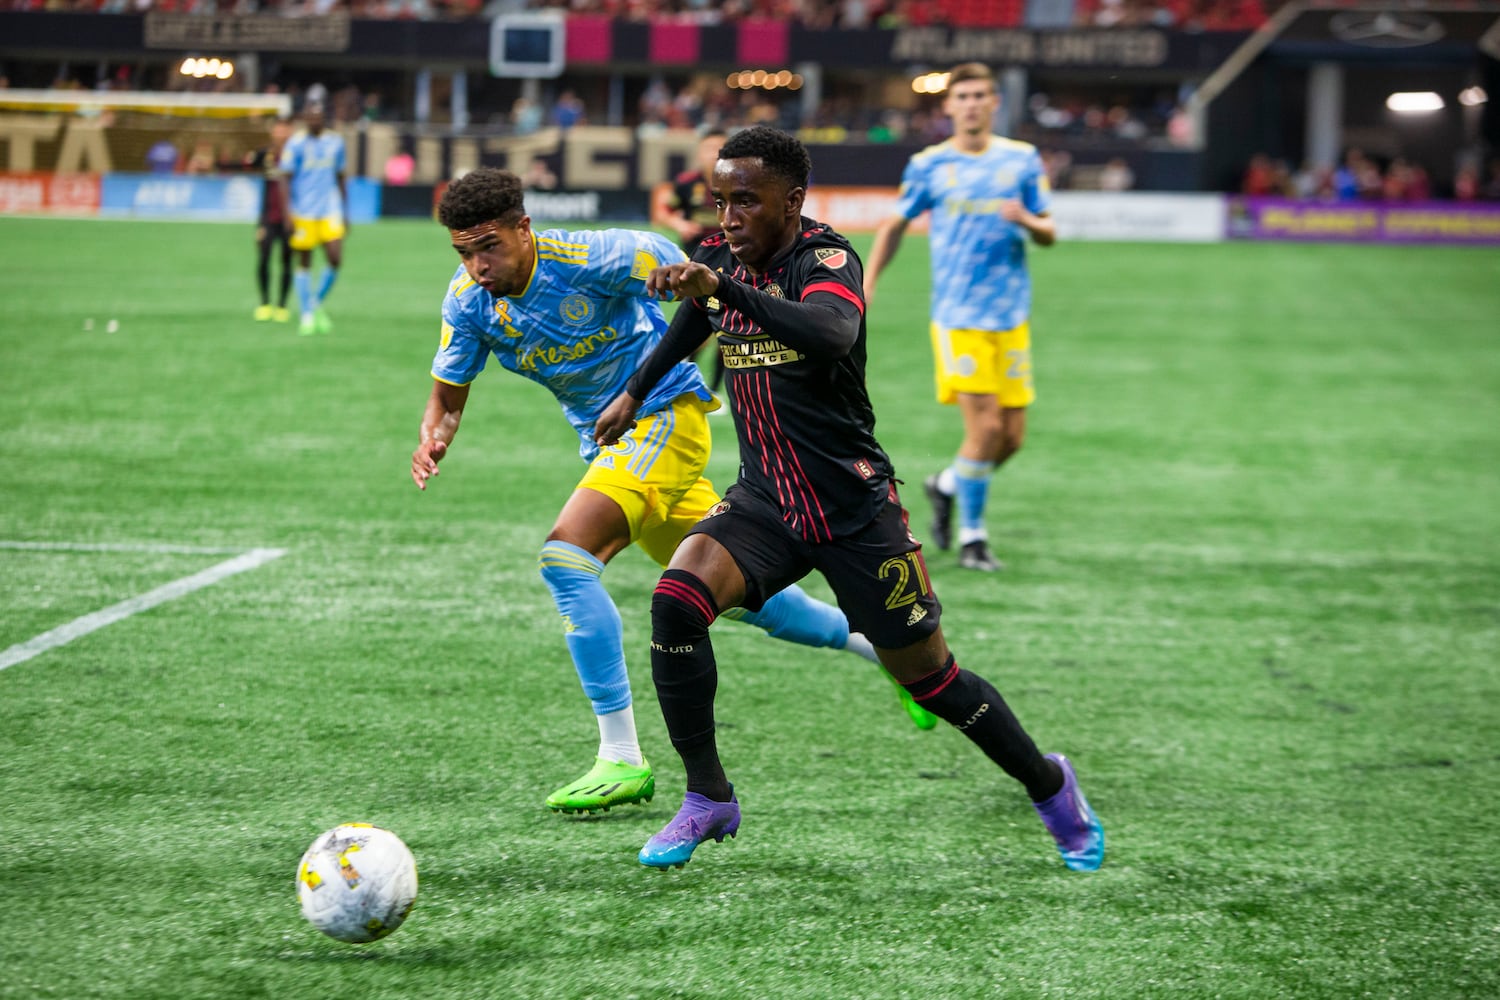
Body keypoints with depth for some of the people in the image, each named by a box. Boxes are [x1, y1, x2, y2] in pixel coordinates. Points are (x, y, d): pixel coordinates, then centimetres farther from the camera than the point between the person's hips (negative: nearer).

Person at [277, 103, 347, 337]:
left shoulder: (335, 142, 10)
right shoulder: (296, 144, -4)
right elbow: (285, 179, -5)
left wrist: (345, 213, 19)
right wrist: (288, 214, -13)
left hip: (331, 211, 3)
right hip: (303, 211, -3)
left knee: (335, 259, -10)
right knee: (304, 263, 3)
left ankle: (318, 302, 14)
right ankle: (307, 315, 13)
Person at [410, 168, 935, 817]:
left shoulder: (589, 258, -22)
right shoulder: (468, 302, -5)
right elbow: (448, 396, 5)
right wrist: (433, 440, -15)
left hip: (664, 417, -7)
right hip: (608, 444, 7)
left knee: (565, 557, -24)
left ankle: (622, 760, -21)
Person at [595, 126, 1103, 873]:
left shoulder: (826, 258, -19)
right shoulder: (720, 257, 2)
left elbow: (834, 333, -43)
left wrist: (722, 287, -51)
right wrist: (635, 392, 32)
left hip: (854, 509, -5)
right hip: (765, 502, 5)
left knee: (929, 678, 3)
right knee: (677, 600, -22)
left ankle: (1049, 784, 30)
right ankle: (708, 799, -9)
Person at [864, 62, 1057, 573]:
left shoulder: (1021, 159, 6)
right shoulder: (928, 165, 2)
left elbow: (1049, 234, 9)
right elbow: (895, 225, 15)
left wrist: (1027, 220, -13)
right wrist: (866, 282, 7)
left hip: (1011, 315, 3)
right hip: (958, 315, -3)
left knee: (1011, 437, 3)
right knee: (984, 427, -13)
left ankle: (948, 486, 32)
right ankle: (972, 536, 3)